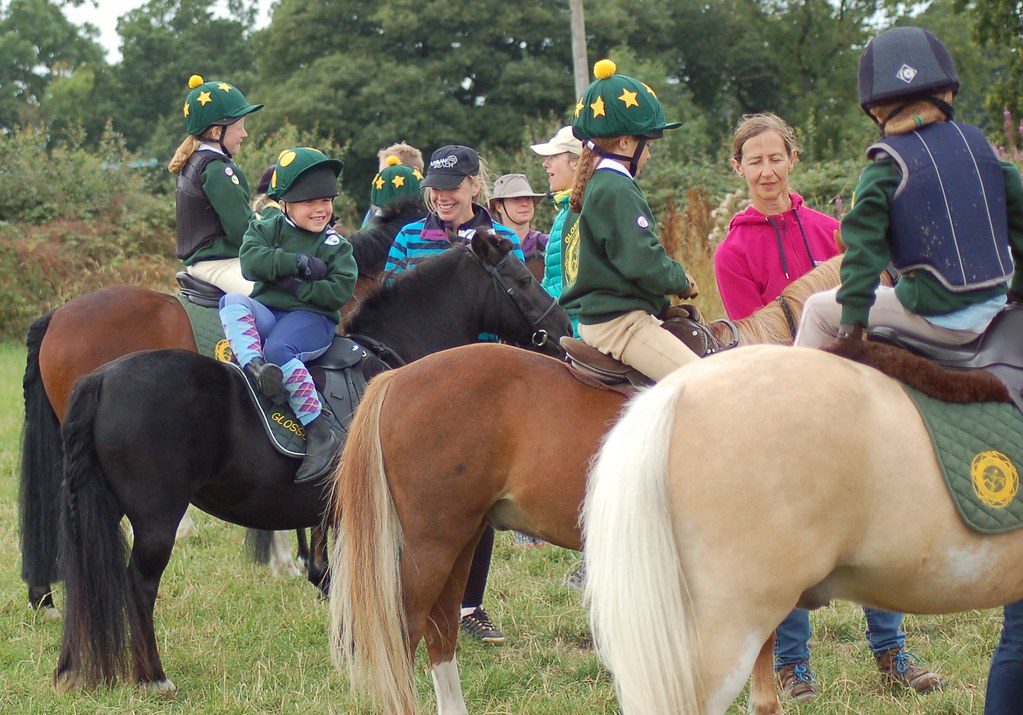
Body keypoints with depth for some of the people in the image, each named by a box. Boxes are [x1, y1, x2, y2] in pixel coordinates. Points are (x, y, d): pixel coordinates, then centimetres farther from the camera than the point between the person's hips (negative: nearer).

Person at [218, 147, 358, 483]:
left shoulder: (336, 246, 7)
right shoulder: (265, 230, 11)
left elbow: (339, 291, -7)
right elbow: (251, 261, -9)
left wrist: (295, 285, -14)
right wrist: (299, 263, -13)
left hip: (311, 319, -3)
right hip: (266, 313, 3)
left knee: (278, 349, -35)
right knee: (232, 301, -27)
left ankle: (320, 434, -33)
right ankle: (254, 365, -52)